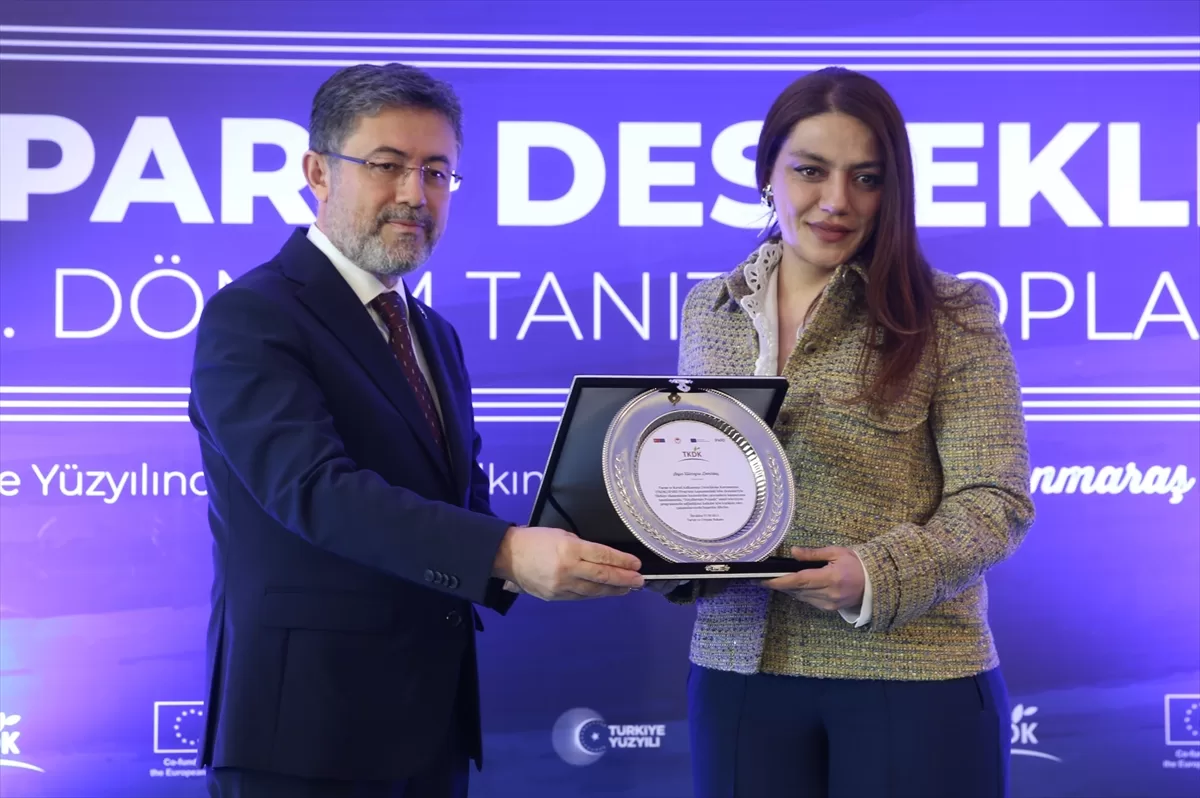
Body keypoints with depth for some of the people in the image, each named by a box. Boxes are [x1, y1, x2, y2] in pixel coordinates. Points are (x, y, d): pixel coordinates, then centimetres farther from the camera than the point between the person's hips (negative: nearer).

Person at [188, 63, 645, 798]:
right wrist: (507, 553, -33)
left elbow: (463, 506, 14)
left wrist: (544, 559, -8)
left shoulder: (435, 335, 16)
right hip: (307, 733, -7)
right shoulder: (248, 319, -10)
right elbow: (317, 488, -24)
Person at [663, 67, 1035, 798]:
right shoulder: (709, 312, 10)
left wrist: (878, 576, -23)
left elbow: (995, 501, -8)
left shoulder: (950, 316, -3)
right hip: (738, 669, 3)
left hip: (914, 676, -3)